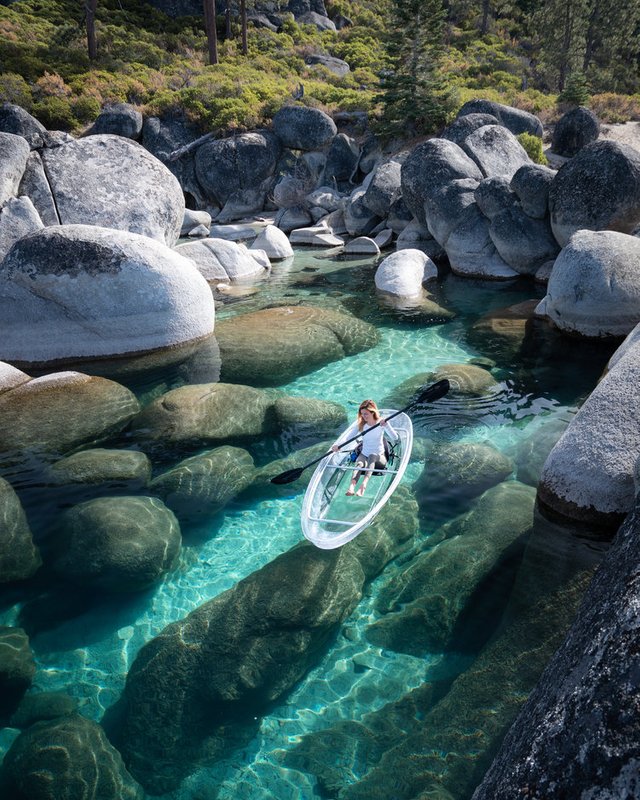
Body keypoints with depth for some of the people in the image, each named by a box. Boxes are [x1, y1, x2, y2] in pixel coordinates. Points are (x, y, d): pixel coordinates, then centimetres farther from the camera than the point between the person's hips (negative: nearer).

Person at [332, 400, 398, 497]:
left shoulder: (381, 423, -8)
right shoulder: (361, 425, -1)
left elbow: (395, 437, -20)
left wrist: (386, 425, -36)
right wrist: (339, 446, -28)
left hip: (379, 458, -2)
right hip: (364, 455, 2)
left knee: (372, 456, -37)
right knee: (359, 463, -33)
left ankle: (364, 484, -59)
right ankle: (351, 486, -61)